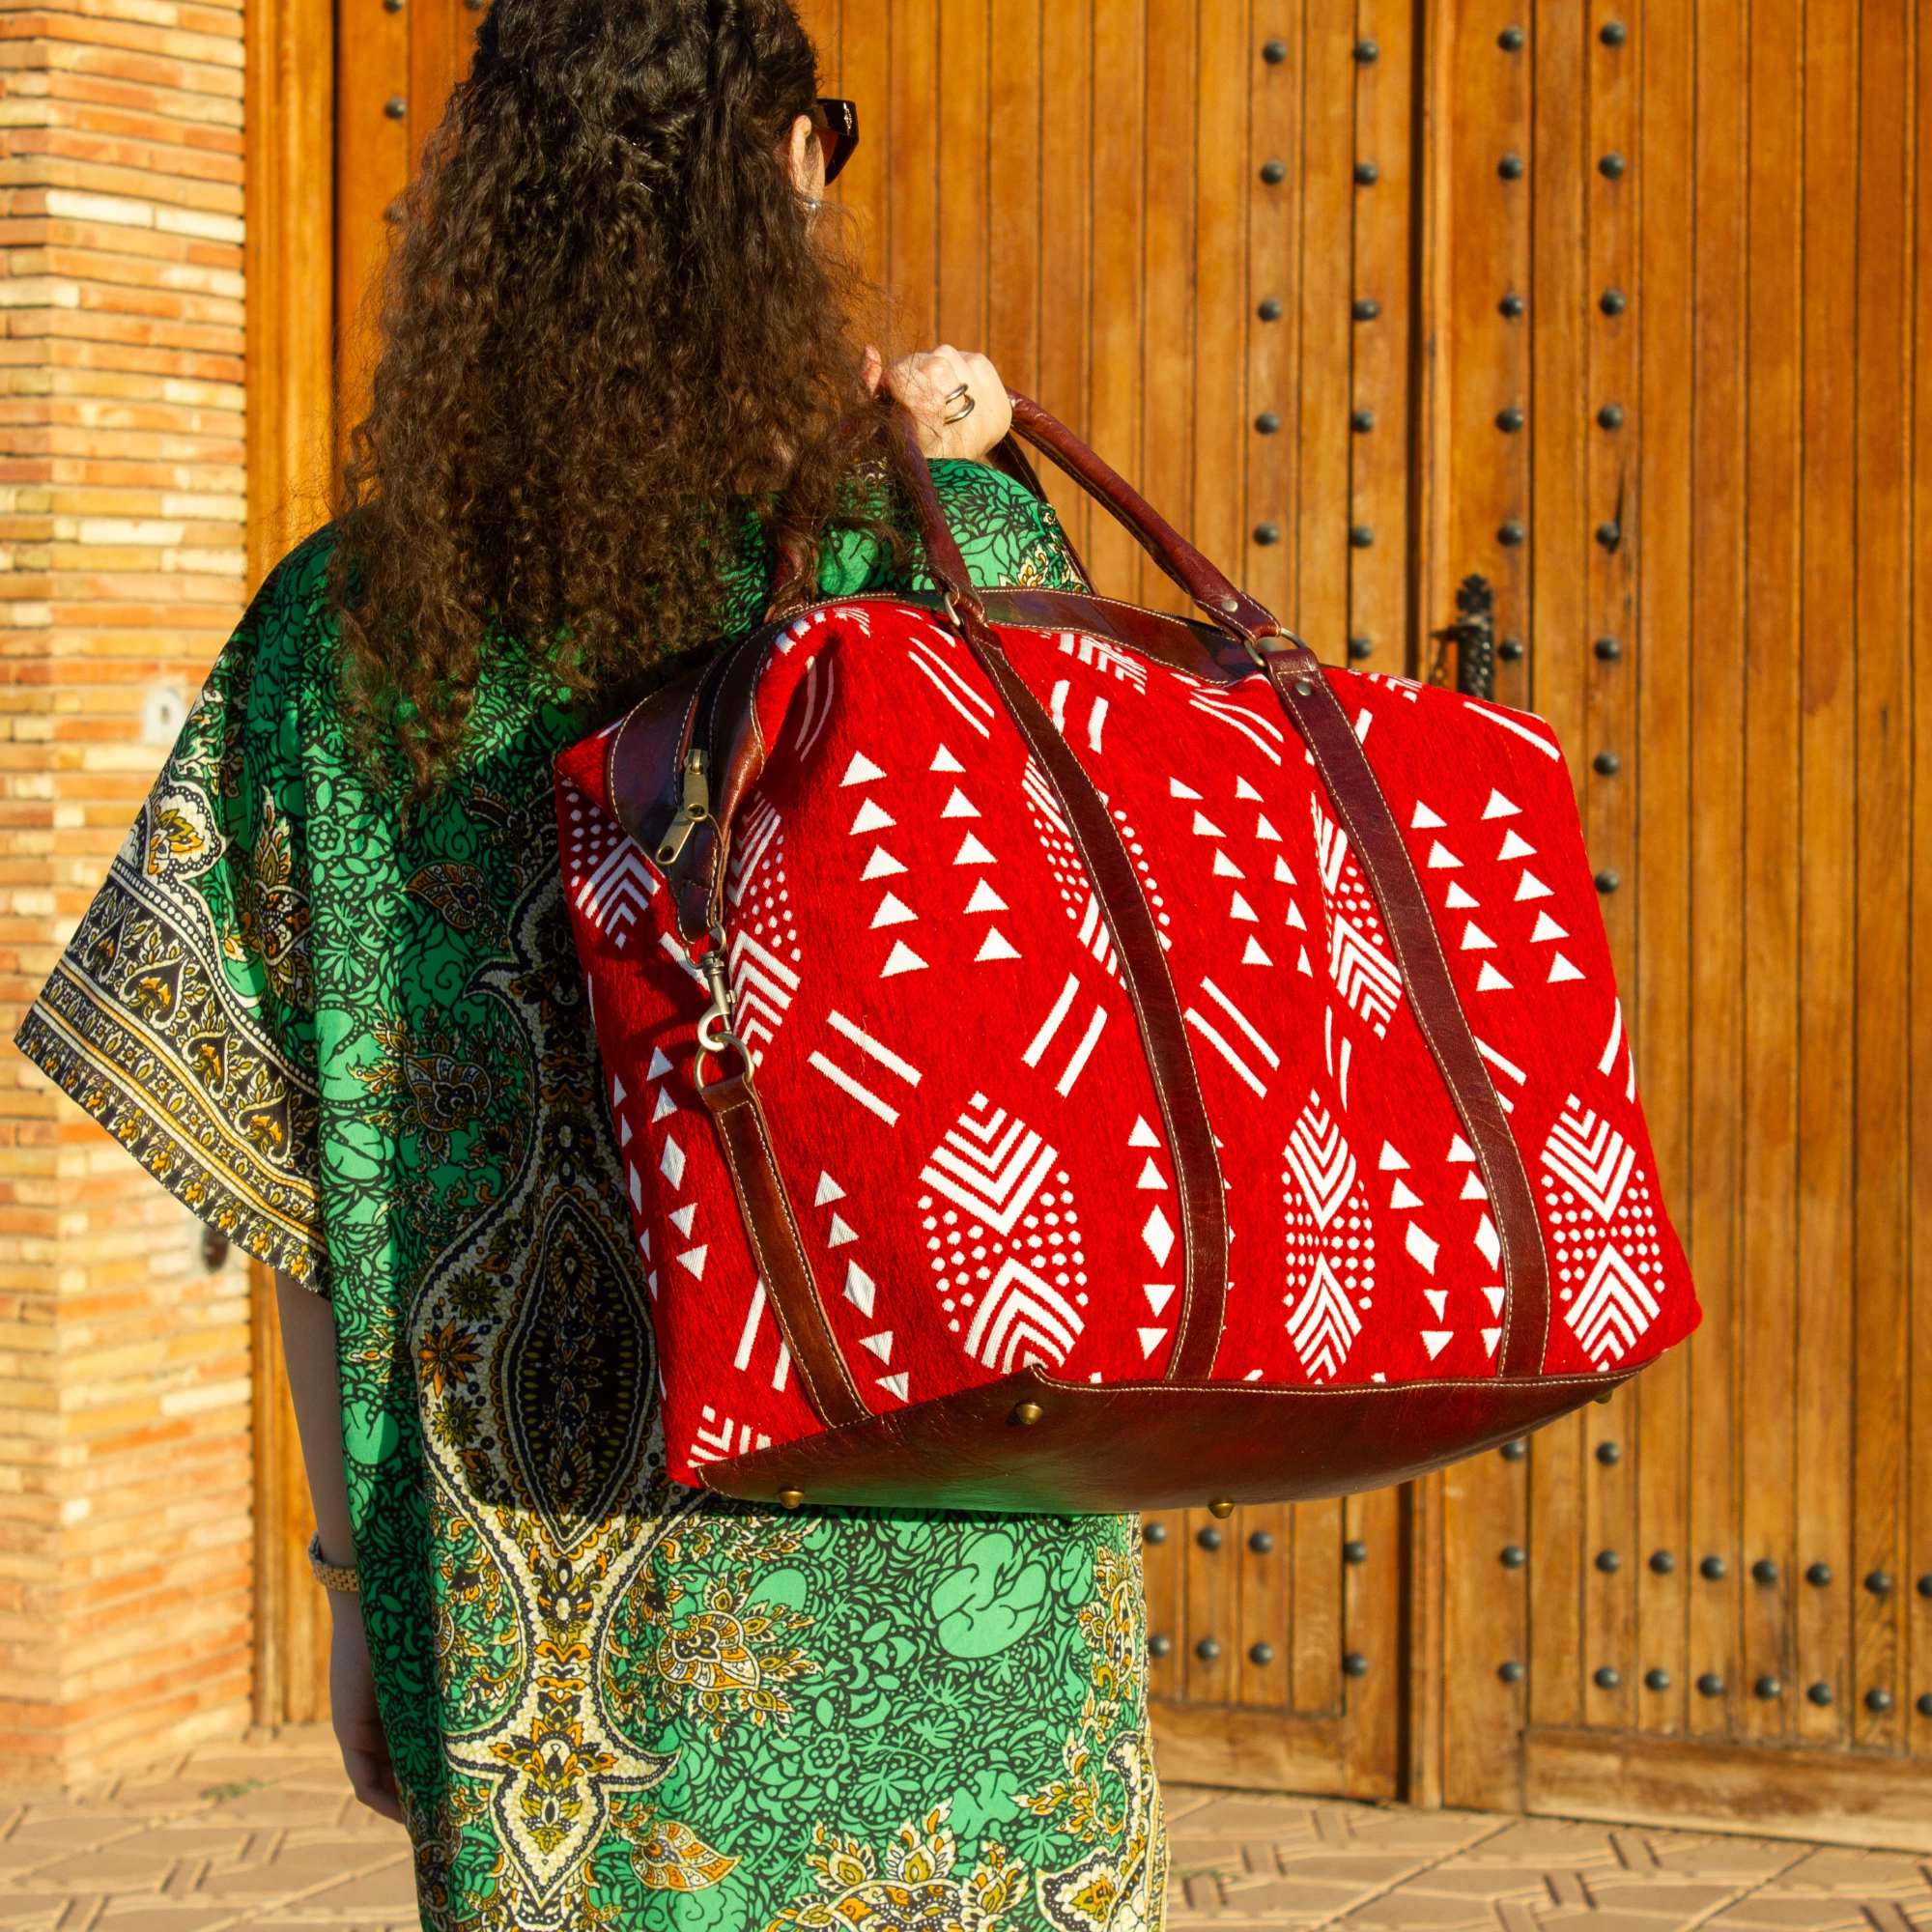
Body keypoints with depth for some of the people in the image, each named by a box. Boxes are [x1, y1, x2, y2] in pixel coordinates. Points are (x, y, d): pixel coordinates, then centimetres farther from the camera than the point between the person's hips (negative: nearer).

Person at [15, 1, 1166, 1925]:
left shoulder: (343, 630, -2)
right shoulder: (949, 556, -9)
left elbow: (297, 1168, 2)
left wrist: (360, 1575, 12)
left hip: (528, 1569, 3)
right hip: (924, 1568, -2)